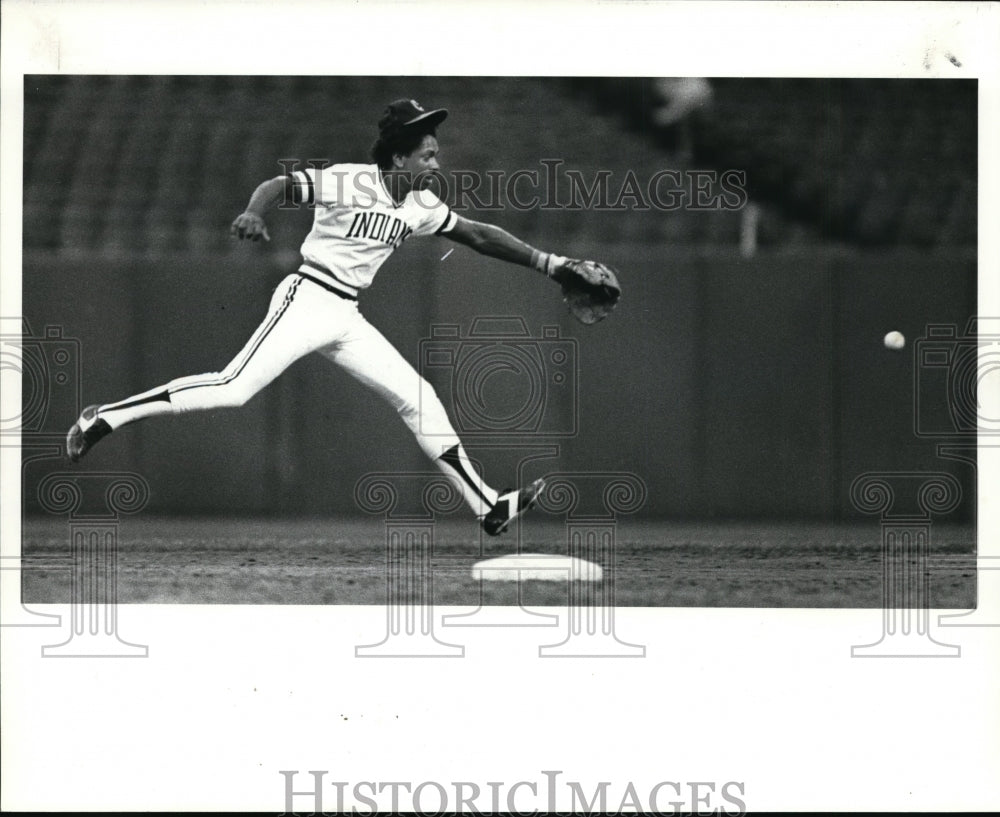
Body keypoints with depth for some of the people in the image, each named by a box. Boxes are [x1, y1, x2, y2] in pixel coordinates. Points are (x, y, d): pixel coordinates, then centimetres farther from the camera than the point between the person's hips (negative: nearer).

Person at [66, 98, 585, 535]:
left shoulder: (421, 206, 8)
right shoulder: (350, 181, -13)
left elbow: (477, 235, 15)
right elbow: (281, 185, -20)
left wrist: (545, 262, 10)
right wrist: (254, 213, -42)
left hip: (347, 319, 8)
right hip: (309, 300, -8)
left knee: (419, 400, 3)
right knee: (234, 389, -19)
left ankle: (488, 507, 6)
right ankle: (105, 418, -12)